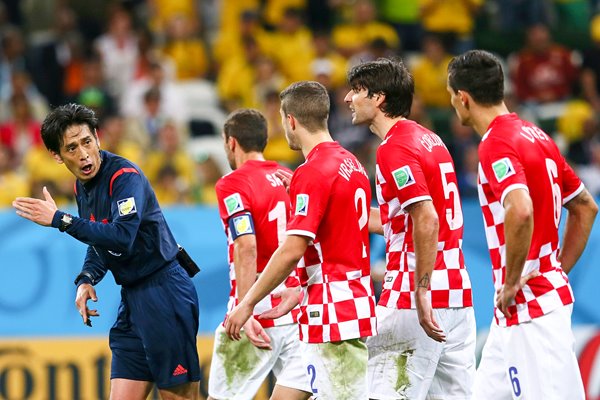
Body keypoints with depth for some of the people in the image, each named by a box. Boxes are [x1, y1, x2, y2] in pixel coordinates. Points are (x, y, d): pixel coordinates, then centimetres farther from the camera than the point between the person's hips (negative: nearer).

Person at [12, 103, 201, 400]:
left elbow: (122, 237, -32)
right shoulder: (82, 187, 10)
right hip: (132, 298, 9)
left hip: (164, 295, -9)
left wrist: (59, 219, -28)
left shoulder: (125, 176, -17)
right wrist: (87, 280, 5)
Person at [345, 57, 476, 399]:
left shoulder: (395, 148, -11)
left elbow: (426, 221, -22)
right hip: (458, 293, 9)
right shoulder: (430, 140, 18)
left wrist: (421, 294, -24)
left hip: (416, 298, -9)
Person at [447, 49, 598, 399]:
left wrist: (512, 282, -21)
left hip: (528, 305, -10)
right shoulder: (536, 136, 13)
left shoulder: (497, 144, -15)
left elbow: (521, 211, -32)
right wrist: (559, 271, 19)